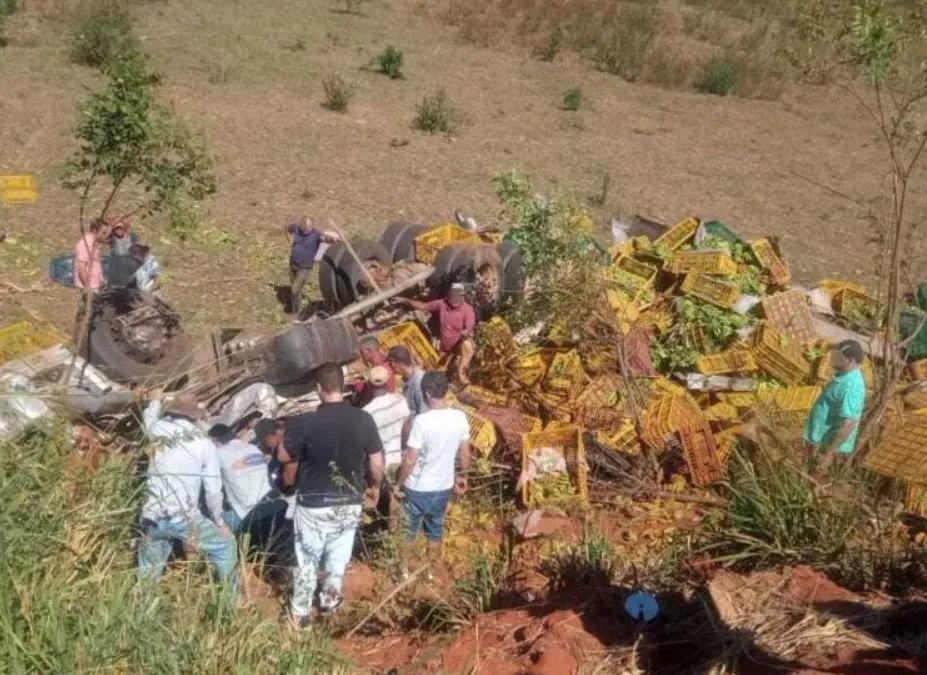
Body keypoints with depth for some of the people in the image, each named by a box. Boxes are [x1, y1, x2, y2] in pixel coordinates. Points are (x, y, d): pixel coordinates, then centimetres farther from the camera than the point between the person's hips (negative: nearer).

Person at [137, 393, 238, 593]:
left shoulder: (159, 431, 7)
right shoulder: (204, 443, 1)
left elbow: (149, 419, 35)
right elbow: (213, 490, 2)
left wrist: (156, 401, 56)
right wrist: (219, 521, 15)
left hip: (152, 518, 4)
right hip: (184, 518, -4)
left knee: (148, 572, 21)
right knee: (226, 547, 13)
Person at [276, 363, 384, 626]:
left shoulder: (304, 423, -22)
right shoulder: (364, 420, -13)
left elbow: (286, 459, -7)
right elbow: (377, 465, -5)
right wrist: (374, 488, 14)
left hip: (314, 505, -2)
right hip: (350, 503, 2)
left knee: (308, 559, 18)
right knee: (339, 553, 25)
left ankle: (300, 612, 32)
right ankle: (330, 596, 42)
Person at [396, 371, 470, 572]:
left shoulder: (422, 420, -26)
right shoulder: (460, 418, -10)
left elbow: (410, 460, -21)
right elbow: (465, 454, 1)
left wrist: (399, 483, -6)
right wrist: (462, 476, 18)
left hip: (417, 488, -4)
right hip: (444, 486, 4)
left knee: (408, 530, 17)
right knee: (436, 526, 25)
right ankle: (433, 562, 39)